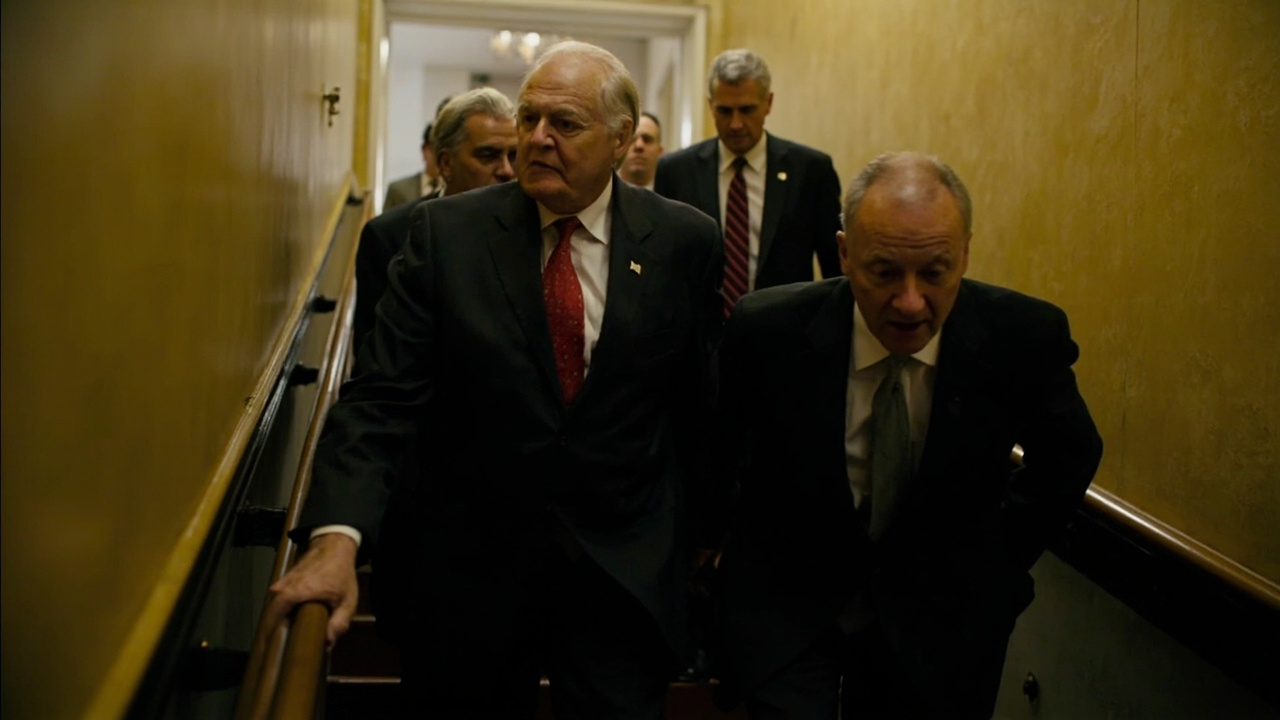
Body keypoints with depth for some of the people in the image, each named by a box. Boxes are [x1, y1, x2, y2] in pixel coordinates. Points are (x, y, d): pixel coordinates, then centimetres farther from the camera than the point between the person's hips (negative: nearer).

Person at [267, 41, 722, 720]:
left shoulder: (685, 241, -4)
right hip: (468, 567, 1)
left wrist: (696, 535, 9)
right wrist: (338, 536, -24)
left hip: (625, 574, 0)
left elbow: (703, 401, 3)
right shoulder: (444, 231, -6)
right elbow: (382, 397, -11)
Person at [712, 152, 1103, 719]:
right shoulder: (767, 330, -20)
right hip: (787, 598, -1)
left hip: (943, 614, 2)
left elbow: (1068, 455, 4)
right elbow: (713, 450, -1)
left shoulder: (1024, 336, -16)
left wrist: (1005, 556, 3)